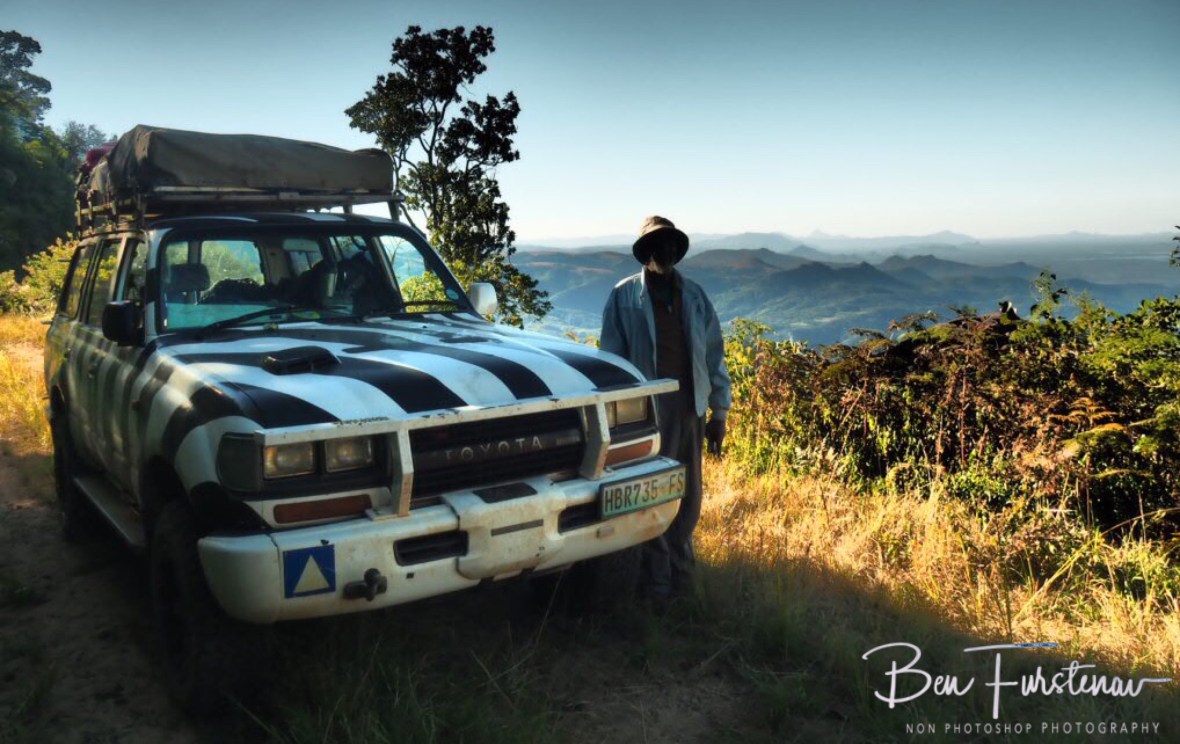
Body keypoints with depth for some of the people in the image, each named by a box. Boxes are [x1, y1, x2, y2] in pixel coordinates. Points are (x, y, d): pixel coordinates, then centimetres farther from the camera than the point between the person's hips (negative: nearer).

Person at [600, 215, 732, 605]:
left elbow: (714, 354, 12)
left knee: (689, 499, 11)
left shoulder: (694, 295, 12)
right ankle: (657, 588, 11)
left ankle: (682, 581, 26)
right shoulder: (624, 295, 0)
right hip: (646, 409, -4)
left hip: (690, 408, 4)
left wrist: (719, 411, 9)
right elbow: (612, 358, -2)